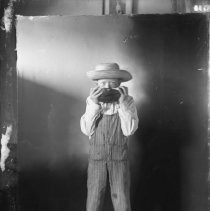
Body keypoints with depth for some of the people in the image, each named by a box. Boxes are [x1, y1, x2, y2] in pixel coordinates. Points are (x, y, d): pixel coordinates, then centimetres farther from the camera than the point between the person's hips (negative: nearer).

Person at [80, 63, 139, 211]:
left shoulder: (128, 101, -5)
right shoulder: (92, 101, -1)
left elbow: (129, 130, -13)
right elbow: (86, 130, -7)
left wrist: (123, 103, -19)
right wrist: (94, 104, -17)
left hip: (120, 156, -1)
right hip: (96, 155, 1)